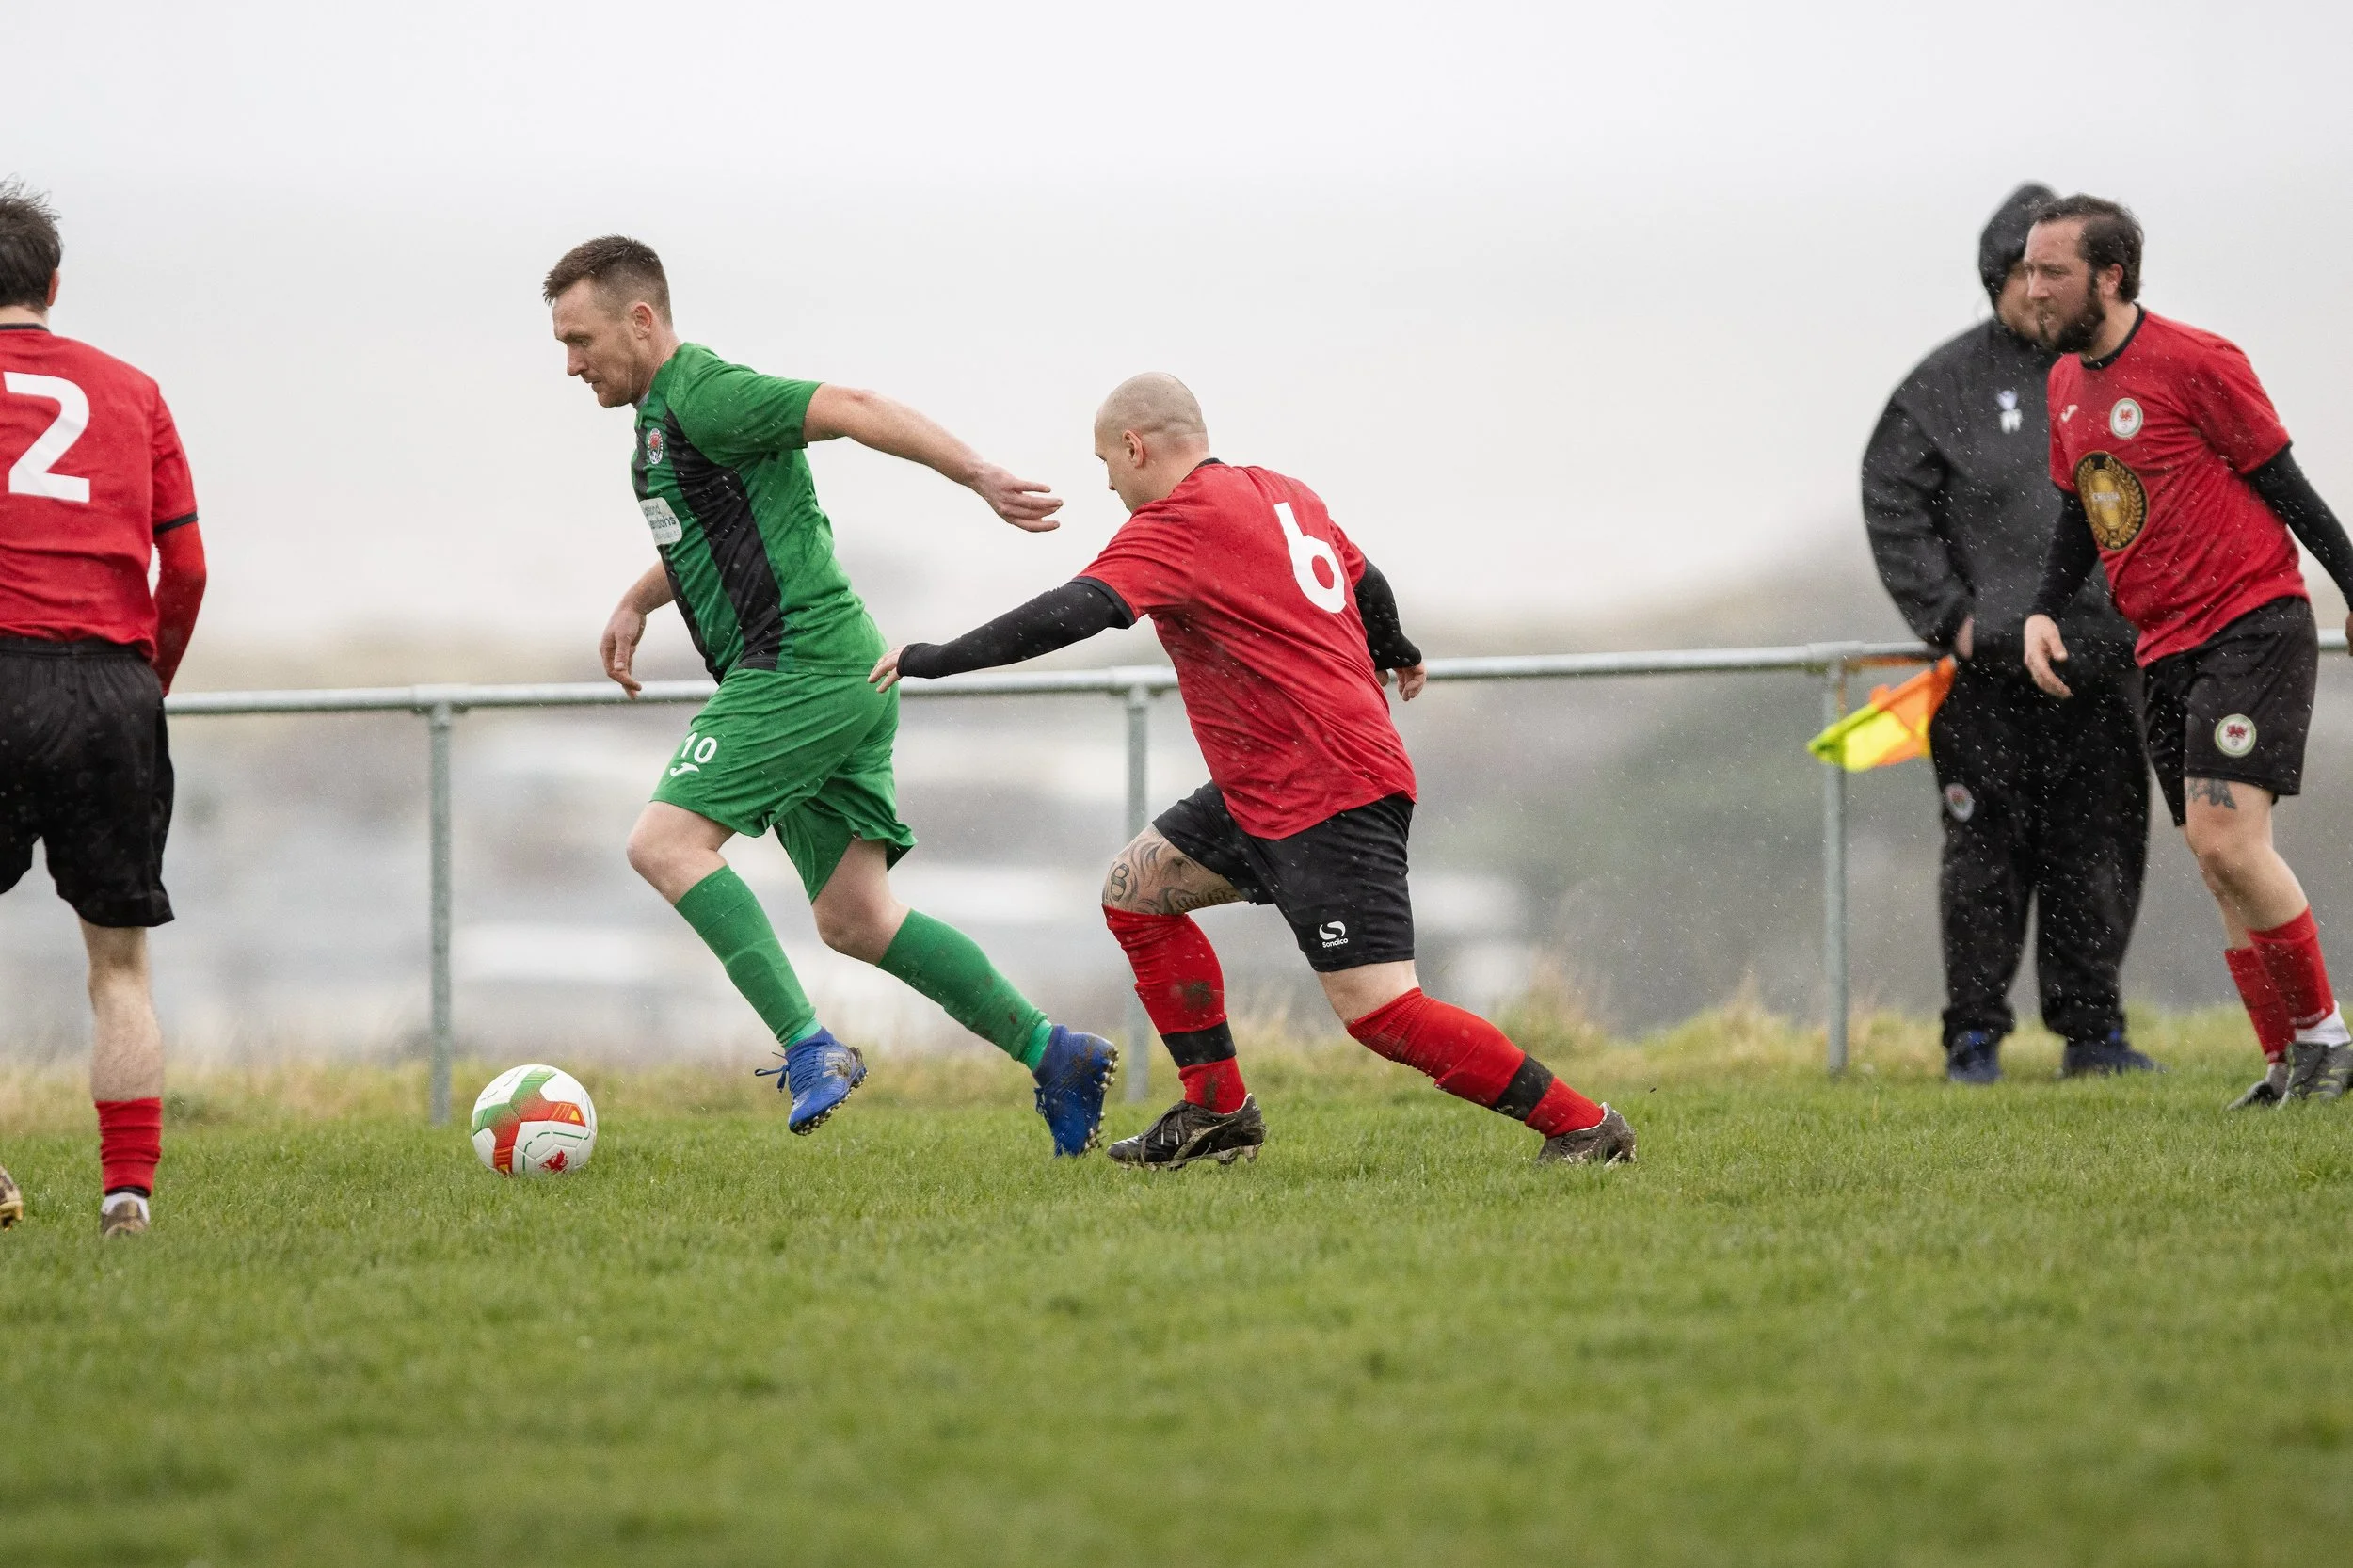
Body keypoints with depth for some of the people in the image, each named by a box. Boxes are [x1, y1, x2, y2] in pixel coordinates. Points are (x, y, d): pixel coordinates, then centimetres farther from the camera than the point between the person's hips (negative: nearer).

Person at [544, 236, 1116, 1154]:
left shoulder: (703, 396, -11)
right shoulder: (662, 414, 20)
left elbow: (854, 411, -20)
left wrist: (981, 478, -28)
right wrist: (635, 603, 25)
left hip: (804, 661, -10)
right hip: (837, 676, 10)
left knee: (664, 843, -16)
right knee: (854, 921, 7)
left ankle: (808, 1047, -21)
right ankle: (1051, 1054, 7)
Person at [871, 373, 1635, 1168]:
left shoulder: (1179, 523, -13)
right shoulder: (1284, 495, 13)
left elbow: (1078, 610, -25)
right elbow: (1366, 585, 28)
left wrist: (939, 657, -20)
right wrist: (1395, 655, 50)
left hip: (1331, 800, -10)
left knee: (1379, 1011, -14)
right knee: (1135, 888, 15)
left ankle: (1580, 1124, -8)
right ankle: (1217, 1110, 15)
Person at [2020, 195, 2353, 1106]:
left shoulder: (2196, 362, -11)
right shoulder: (2066, 383, 12)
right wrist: (2045, 611, 8)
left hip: (2253, 626, -8)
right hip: (2166, 654, 8)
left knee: (2225, 836, -20)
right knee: (2223, 870, 5)